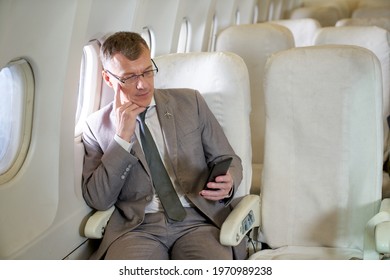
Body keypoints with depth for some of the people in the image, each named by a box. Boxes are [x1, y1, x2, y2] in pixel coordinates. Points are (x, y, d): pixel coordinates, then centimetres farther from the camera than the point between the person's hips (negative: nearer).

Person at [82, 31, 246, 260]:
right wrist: (122, 136, -8)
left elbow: (229, 160, 13)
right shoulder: (97, 125, 8)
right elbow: (97, 200, 1)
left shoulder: (190, 101, 10)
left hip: (198, 218, 1)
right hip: (137, 226, 0)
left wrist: (228, 183, -11)